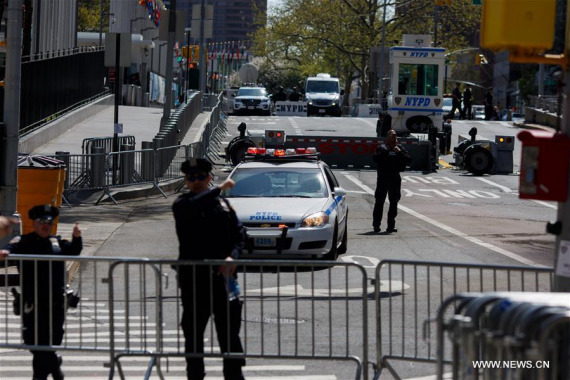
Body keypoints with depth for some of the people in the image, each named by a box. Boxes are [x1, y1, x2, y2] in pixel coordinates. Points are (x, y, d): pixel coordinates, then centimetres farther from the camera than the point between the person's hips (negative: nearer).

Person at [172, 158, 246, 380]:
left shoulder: (223, 204, 12)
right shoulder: (182, 205, 0)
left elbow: (239, 234, 8)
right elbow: (192, 206, -25)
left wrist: (232, 257, -11)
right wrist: (219, 189, -19)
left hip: (223, 275, 2)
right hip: (193, 276, -2)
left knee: (229, 330, 5)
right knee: (193, 331, 6)